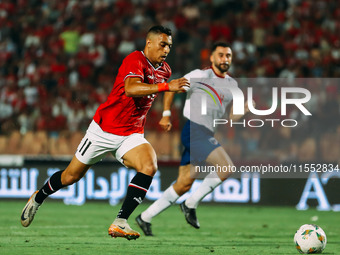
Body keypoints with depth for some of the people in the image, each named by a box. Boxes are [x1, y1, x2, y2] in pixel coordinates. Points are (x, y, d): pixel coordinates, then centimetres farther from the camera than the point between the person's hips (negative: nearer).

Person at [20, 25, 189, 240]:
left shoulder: (164, 70, 6)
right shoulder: (135, 60, -19)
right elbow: (131, 88, -40)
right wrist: (166, 86, -48)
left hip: (132, 135, 5)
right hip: (104, 130, -5)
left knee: (150, 167, -26)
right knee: (71, 177, 8)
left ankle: (120, 223, -26)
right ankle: (38, 198, 40)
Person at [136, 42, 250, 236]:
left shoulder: (232, 84, 17)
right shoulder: (200, 76, -4)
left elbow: (232, 116, 19)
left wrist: (245, 109, 0)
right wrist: (167, 115, -3)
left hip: (206, 135, 8)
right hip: (194, 129, -8)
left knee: (184, 184, 6)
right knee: (227, 167, -21)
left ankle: (145, 218, 15)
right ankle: (191, 205, -10)